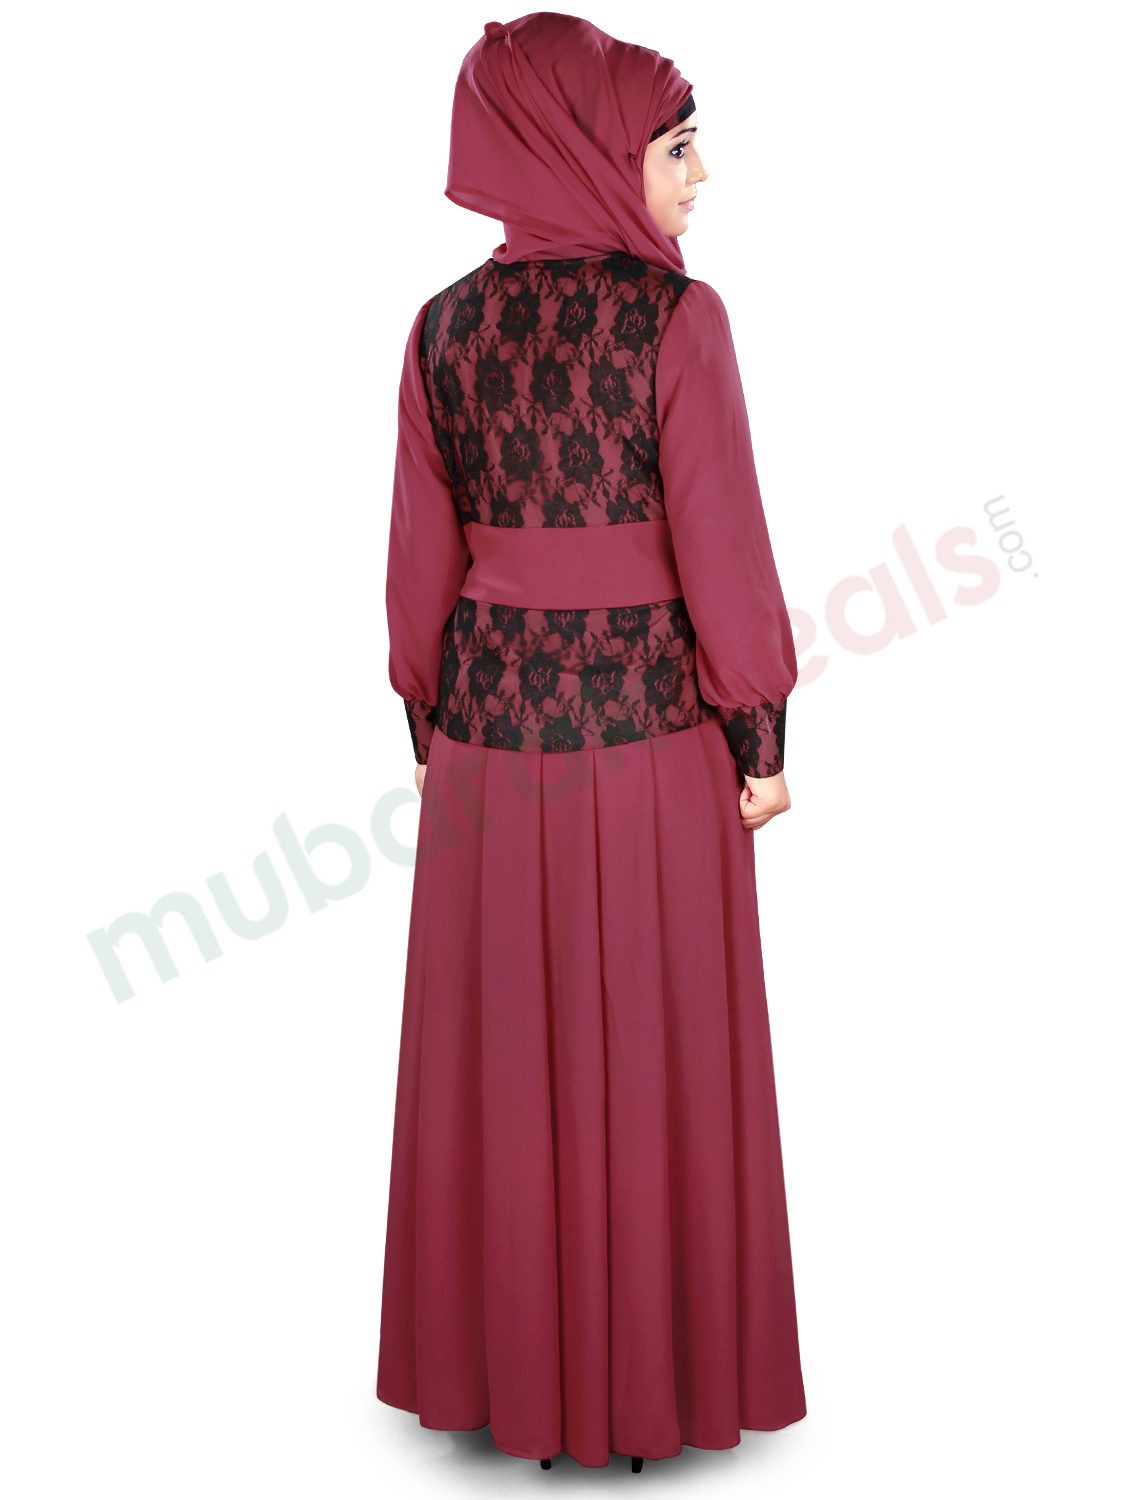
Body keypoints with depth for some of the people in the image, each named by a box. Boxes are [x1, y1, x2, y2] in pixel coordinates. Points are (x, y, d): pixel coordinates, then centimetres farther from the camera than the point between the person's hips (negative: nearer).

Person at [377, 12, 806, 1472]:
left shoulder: (445, 328, 2)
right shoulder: (677, 319, -11)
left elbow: (422, 558, 5)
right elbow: (720, 547, -12)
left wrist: (432, 734, 14)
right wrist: (762, 736, -3)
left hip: (492, 723, 4)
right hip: (649, 726, -4)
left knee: (501, 1061, 14)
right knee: (657, 1061, 10)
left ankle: (507, 1363, 29)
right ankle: (659, 1367, 25)